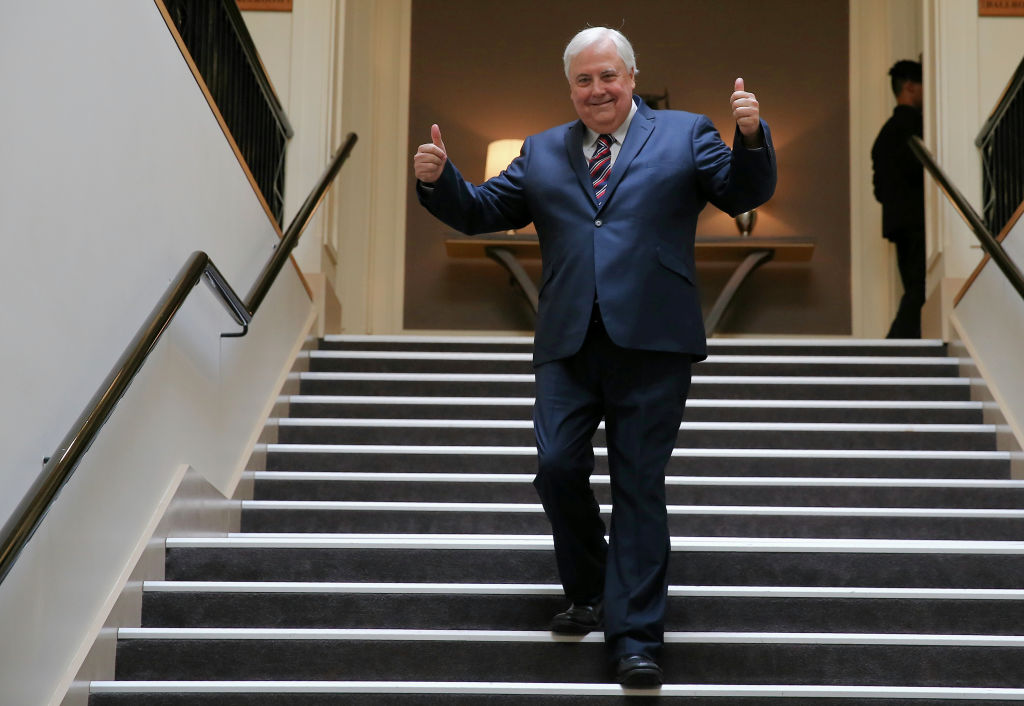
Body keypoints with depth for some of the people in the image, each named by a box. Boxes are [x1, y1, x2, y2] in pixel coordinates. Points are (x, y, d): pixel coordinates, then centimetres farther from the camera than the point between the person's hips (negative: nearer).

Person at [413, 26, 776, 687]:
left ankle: (635, 638, 6)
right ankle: (589, 592, 20)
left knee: (640, 485, 0)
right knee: (558, 467, -6)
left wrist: (751, 137, -19)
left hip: (651, 343, -2)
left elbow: (747, 193, 0)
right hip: (568, 344, 3)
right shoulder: (542, 152, 17)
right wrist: (439, 179, -1)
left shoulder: (685, 135, 9)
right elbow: (479, 211, 17)